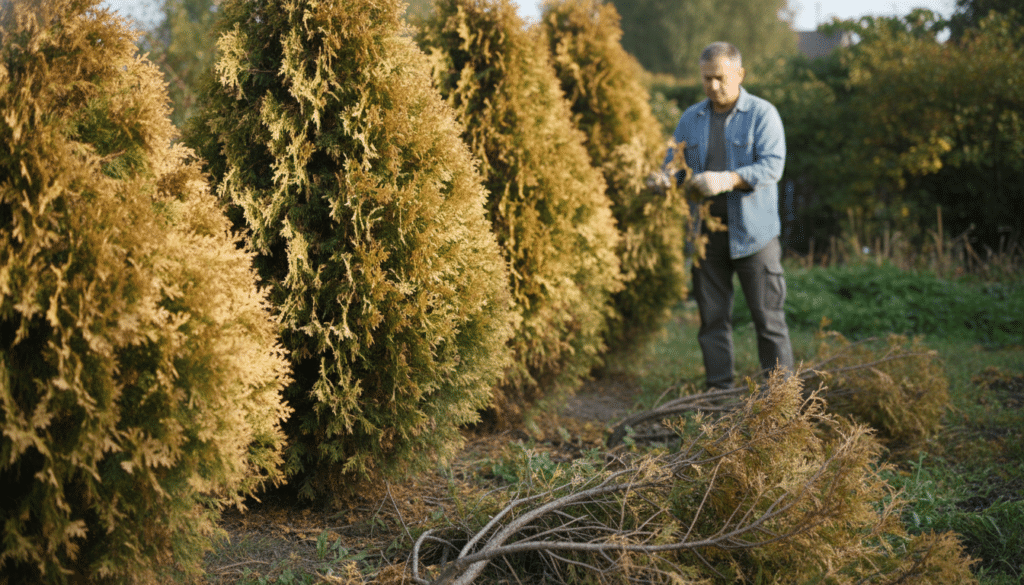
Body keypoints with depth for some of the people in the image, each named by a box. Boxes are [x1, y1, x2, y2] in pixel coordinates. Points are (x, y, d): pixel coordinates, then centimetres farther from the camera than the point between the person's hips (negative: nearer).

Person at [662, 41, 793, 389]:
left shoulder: (762, 114, -1)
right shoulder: (691, 119, 13)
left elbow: (772, 165, -12)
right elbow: (673, 164, 14)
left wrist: (728, 179, -27)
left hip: (752, 232, -4)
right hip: (705, 233, 4)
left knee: (768, 316, -2)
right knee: (713, 317, 7)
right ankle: (719, 390, 14)